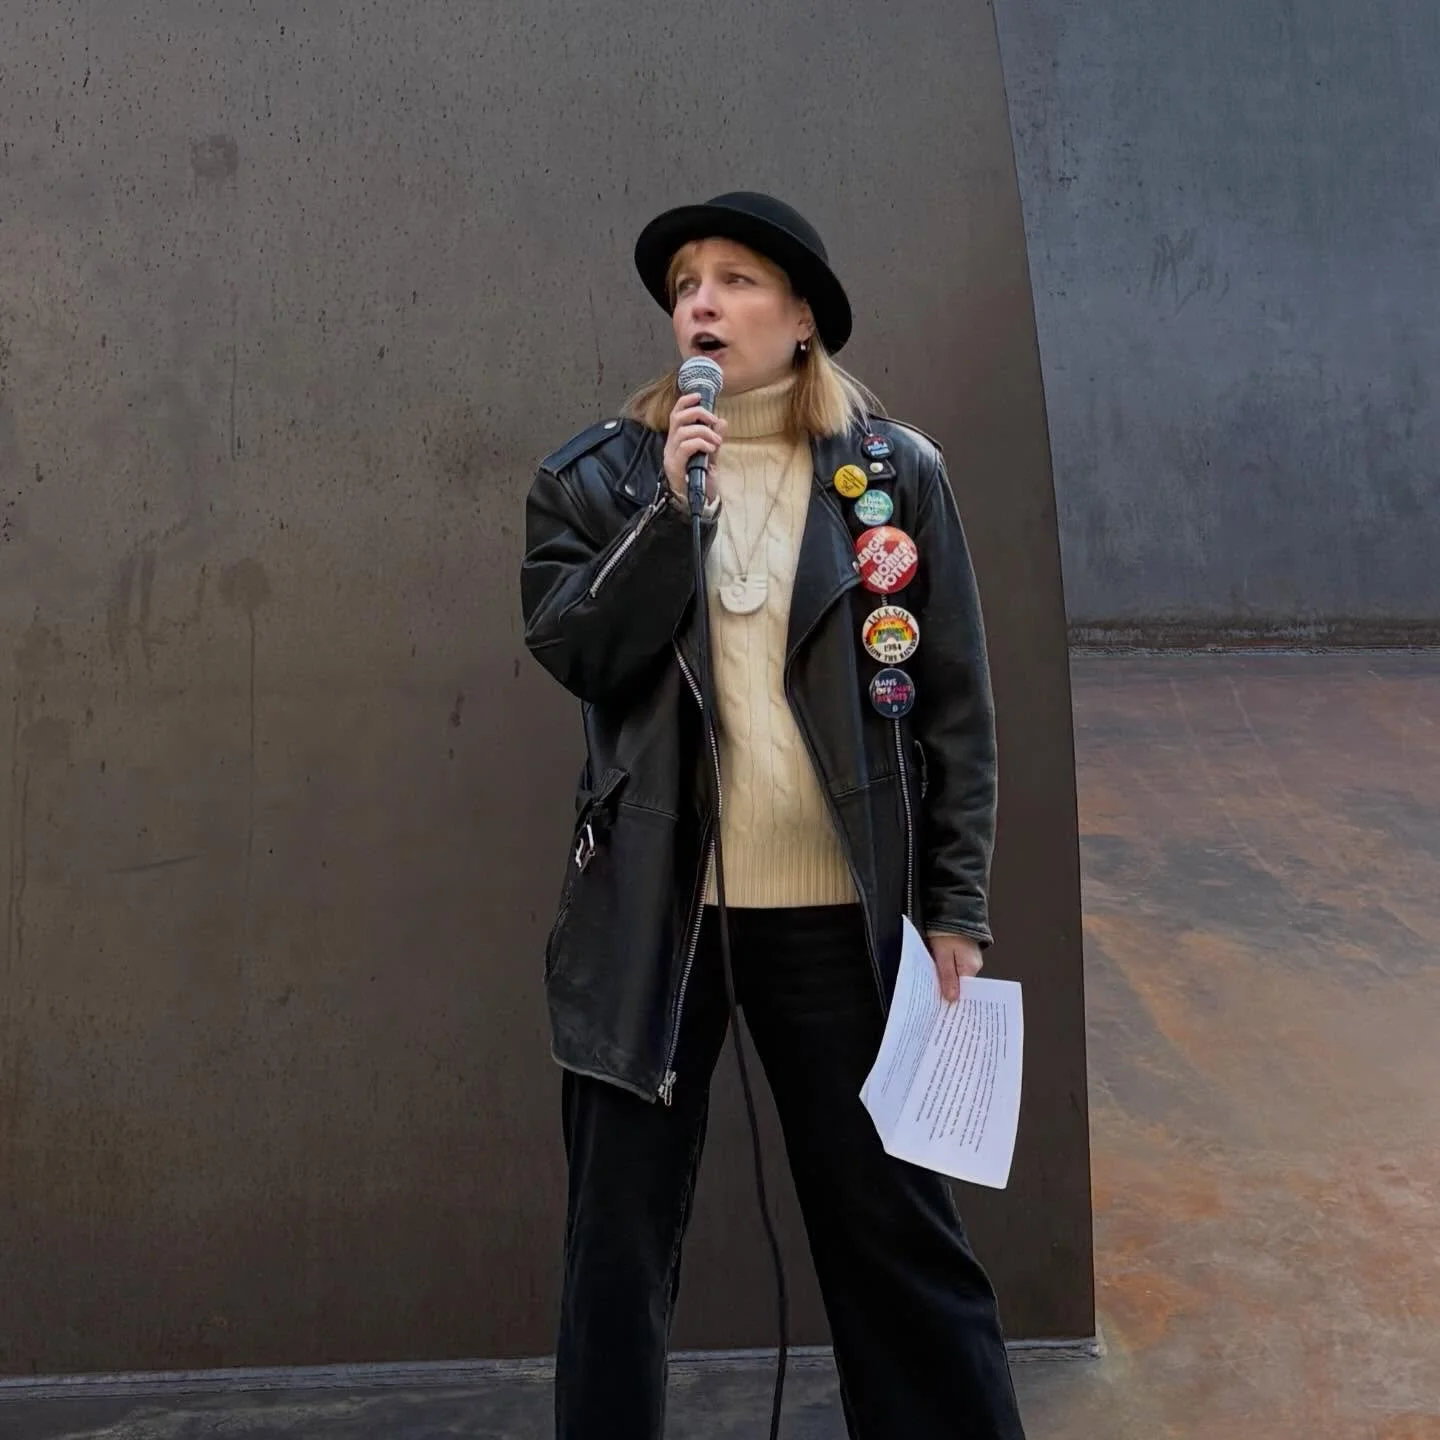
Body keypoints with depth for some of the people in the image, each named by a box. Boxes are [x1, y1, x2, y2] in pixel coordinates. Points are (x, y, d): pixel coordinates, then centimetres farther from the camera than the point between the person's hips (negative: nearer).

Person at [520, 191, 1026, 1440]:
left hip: (837, 910, -1)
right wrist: (672, 502, -18)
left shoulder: (895, 474, 1)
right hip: (650, 907, 1)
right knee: (620, 1233, 9)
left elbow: (956, 707, 1)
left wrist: (958, 909, -3)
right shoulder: (598, 478, 5)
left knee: (894, 1224, 9)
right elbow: (573, 652, -10)